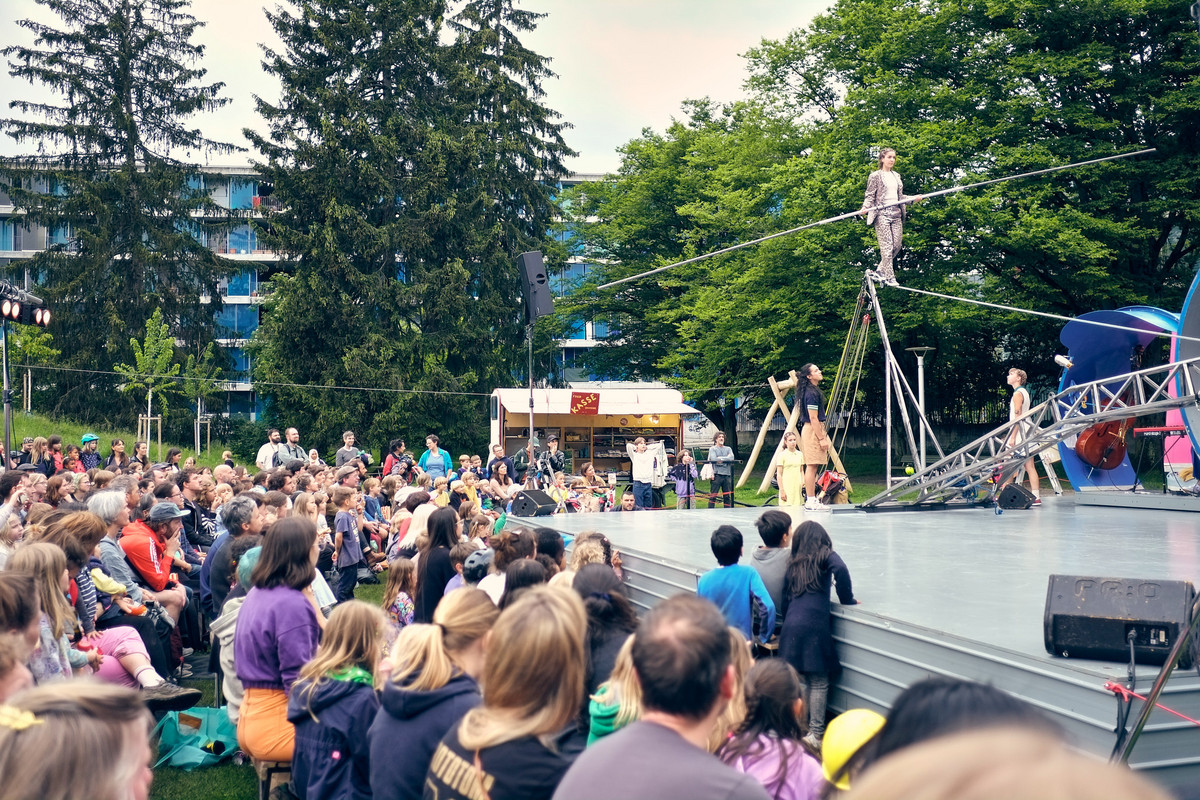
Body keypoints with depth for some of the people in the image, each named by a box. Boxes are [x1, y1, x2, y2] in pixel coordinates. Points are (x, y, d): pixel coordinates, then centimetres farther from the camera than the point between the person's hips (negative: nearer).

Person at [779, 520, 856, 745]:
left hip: (791, 625, 5)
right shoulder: (825, 556, 7)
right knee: (819, 682, 2)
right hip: (814, 624, -5)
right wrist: (848, 600, -2)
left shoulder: (794, 563, 19)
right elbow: (841, 569, -14)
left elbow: (786, 596, 17)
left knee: (796, 679, 13)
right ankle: (816, 733, 3)